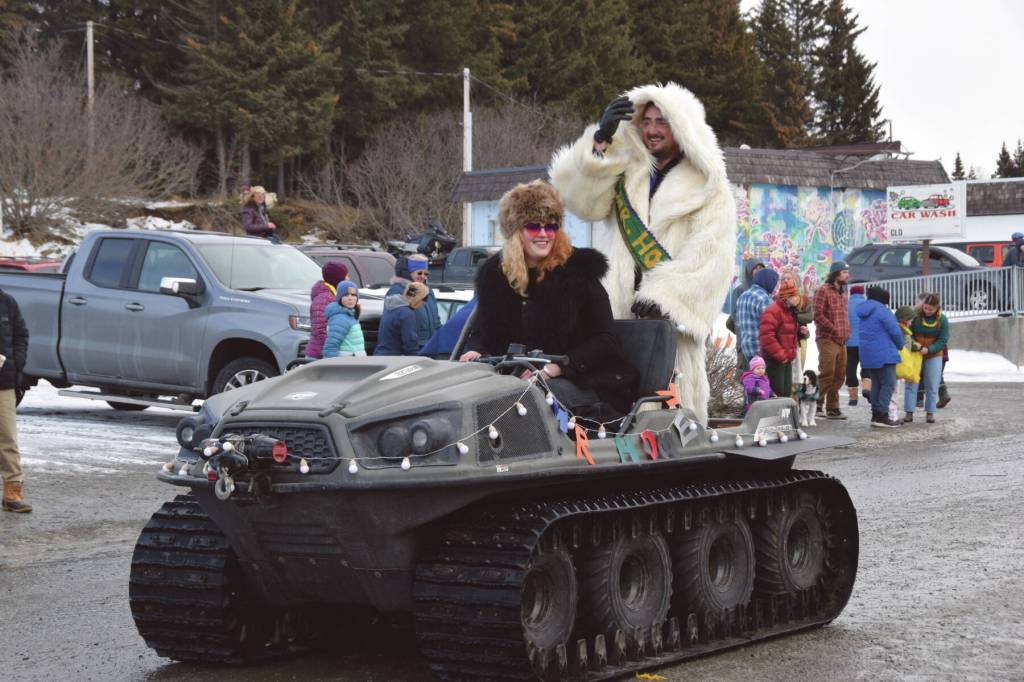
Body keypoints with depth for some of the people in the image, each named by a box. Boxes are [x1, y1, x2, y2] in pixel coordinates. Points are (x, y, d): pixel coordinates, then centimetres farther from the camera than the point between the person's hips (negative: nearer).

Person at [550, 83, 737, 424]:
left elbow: (710, 256, -4)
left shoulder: (710, 190, 10)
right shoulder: (623, 173, 22)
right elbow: (580, 199, 3)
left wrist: (664, 296, -17)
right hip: (616, 314, 3)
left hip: (671, 319, -3)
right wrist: (602, 139, -7)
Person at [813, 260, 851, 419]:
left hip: (841, 341, 8)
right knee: (827, 374, -12)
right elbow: (818, 315, -15)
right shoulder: (823, 291, -7)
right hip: (827, 339, -8)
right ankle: (817, 405, -7)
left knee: (839, 376, 9)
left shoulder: (842, 292, 20)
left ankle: (832, 408, 16)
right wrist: (834, 330, -16)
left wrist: (846, 331, 10)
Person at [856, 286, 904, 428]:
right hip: (883, 354, -9)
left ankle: (875, 415, 13)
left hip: (867, 355, 9)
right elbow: (895, 331, -13)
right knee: (888, 384, -5)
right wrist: (900, 346, 7)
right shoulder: (882, 311, -11)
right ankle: (881, 415, -12)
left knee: (876, 384, 14)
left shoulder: (864, 313, 16)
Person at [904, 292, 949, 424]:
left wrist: (928, 349, -25)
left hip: (933, 355, 0)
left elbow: (943, 340, -11)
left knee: (932, 386, 3)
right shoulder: (915, 315, -13)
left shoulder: (942, 320, -10)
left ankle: (930, 413, 12)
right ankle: (909, 412, -1)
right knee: (911, 383, -4)